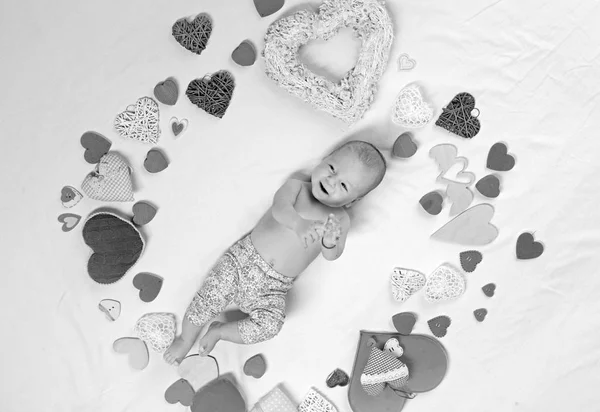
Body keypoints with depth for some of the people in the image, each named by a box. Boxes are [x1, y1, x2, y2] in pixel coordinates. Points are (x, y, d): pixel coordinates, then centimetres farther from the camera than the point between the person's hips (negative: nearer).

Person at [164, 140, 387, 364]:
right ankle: (185, 340, 24)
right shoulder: (296, 187, -2)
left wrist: (330, 243, -41)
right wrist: (298, 224, -46)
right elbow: (280, 207, -23)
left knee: (268, 326, -21)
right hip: (242, 258, 0)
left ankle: (219, 331, 8)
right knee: (206, 301, -9)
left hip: (272, 289, 1)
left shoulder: (340, 220, -1)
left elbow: (331, 255, -16)